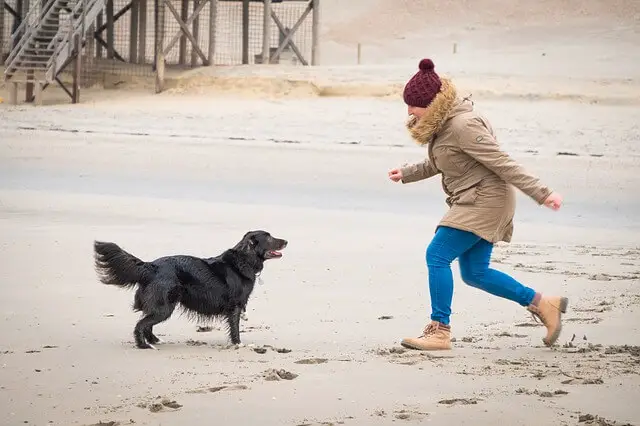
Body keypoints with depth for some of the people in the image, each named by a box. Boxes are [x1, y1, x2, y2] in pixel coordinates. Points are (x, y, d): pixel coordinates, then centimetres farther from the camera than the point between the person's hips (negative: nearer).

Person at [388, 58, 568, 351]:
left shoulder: (463, 126, -21)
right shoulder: (441, 124, 9)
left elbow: (502, 163, -23)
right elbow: (438, 164, 29)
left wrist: (541, 194, -23)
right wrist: (407, 174, 31)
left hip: (485, 199, -10)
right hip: (472, 202, 10)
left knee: (437, 255, -12)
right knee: (474, 273, 10)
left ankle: (439, 331, -9)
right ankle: (542, 304, 17)